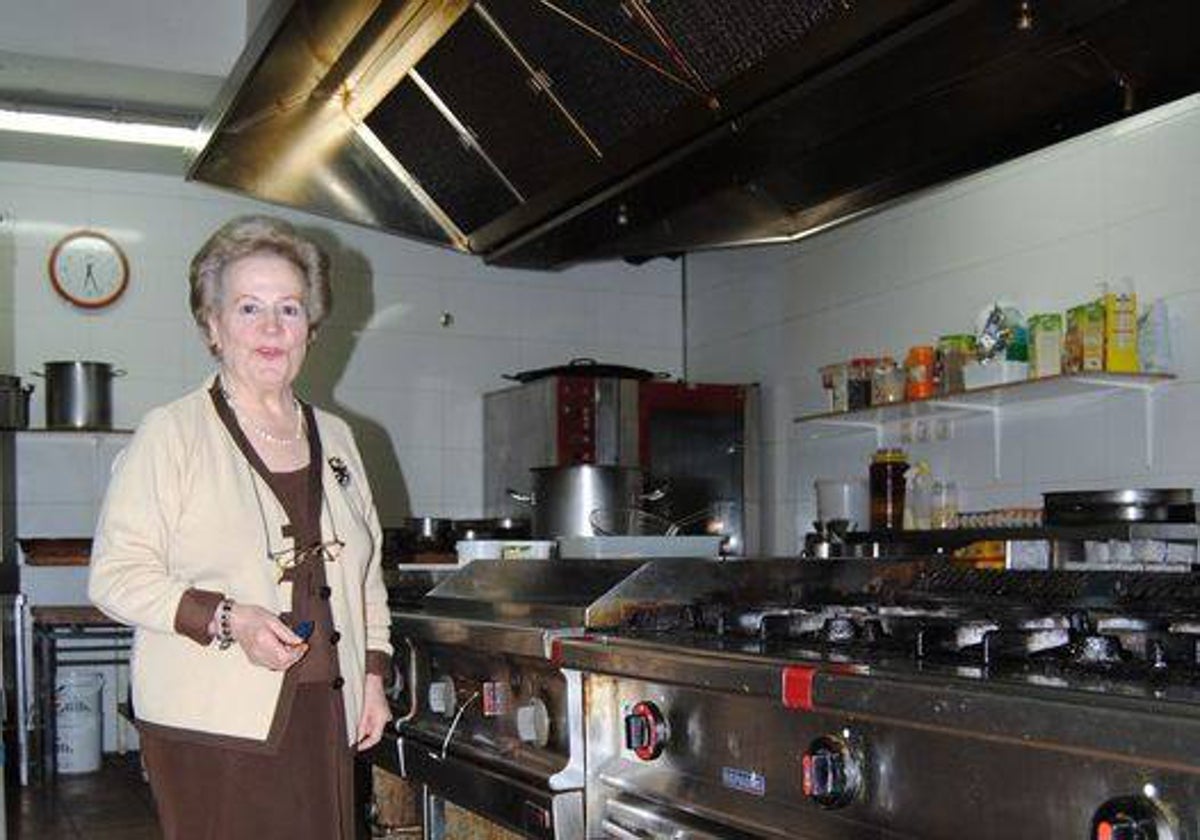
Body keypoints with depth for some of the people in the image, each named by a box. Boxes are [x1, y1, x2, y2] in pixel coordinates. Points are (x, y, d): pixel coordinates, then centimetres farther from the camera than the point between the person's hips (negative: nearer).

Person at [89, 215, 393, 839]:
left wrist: (373, 673, 12)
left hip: (325, 719, 5)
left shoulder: (335, 438, 14)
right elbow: (115, 575, -8)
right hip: (210, 727, -5)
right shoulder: (170, 434, -3)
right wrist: (226, 619, -19)